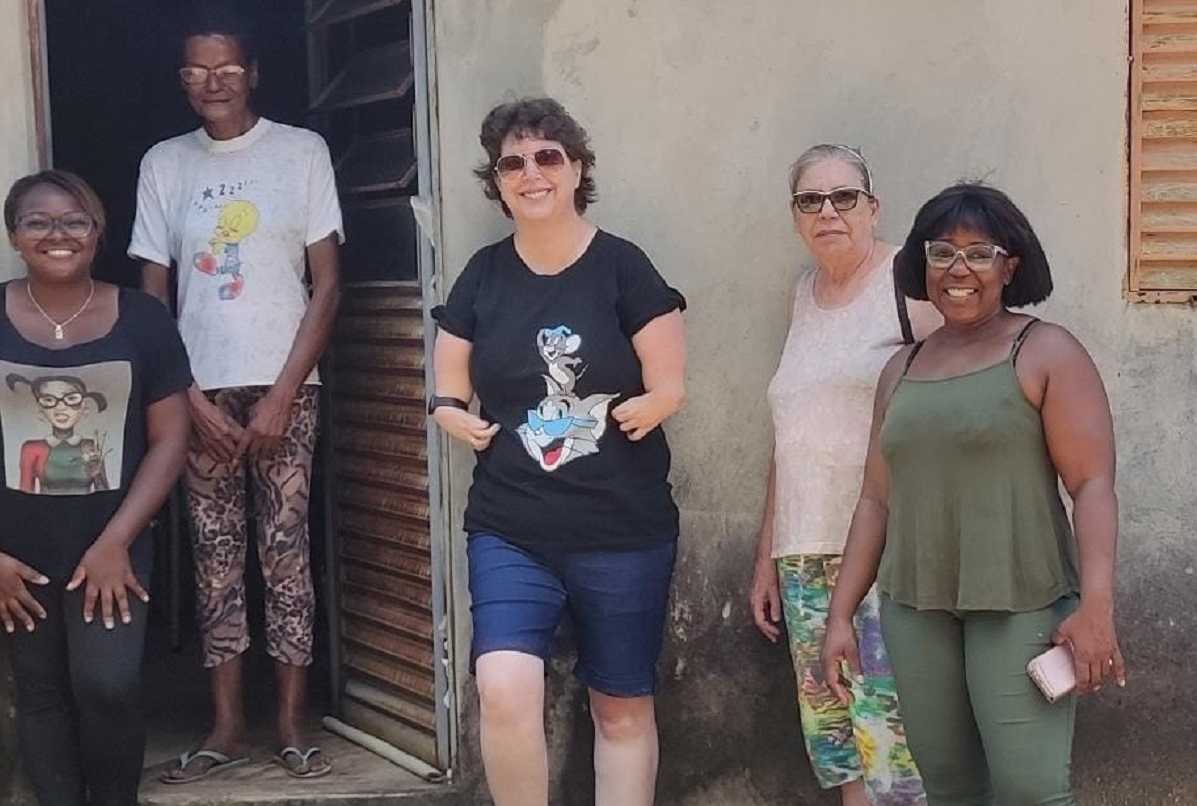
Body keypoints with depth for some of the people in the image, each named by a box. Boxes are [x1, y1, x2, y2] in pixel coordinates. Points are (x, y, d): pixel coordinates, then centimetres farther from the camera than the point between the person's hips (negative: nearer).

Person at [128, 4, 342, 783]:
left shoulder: (302, 152, 0)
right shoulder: (164, 164, 6)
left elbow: (328, 286, -3)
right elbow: (152, 296, 6)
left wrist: (281, 395, -9)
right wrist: (194, 399, -4)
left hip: (284, 388, -2)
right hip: (201, 393, 2)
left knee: (286, 550, -1)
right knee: (215, 554, 5)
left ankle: (292, 722, 9)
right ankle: (228, 724, 14)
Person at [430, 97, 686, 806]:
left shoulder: (622, 267, -4)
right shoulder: (483, 276, 5)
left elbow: (670, 390, -4)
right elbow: (447, 397, 10)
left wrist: (644, 409, -17)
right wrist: (459, 419, -5)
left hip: (624, 533, -1)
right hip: (509, 530, 2)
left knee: (623, 708, 10)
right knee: (505, 691, -16)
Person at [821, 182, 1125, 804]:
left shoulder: (1046, 353, -2)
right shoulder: (901, 370, 14)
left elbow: (1092, 484, -9)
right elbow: (877, 499, 15)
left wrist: (1096, 604, -21)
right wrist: (841, 615, 10)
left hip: (1021, 605, -5)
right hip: (914, 608, 5)